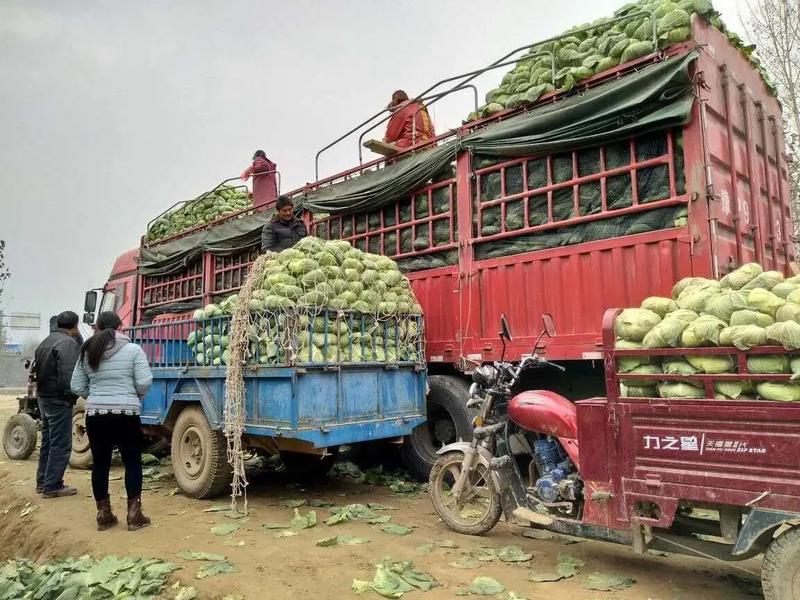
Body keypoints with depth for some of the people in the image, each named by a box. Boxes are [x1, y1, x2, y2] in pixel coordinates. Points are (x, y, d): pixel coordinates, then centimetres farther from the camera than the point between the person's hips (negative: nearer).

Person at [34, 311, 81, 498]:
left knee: (48, 442, 18)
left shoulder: (46, 341, 16)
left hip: (44, 398, 10)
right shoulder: (68, 343, -16)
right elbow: (67, 374, -24)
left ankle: (42, 482, 26)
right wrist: (71, 395, -16)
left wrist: (42, 389, 15)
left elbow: (36, 368, 19)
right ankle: (52, 486, 0)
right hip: (59, 401, -10)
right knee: (60, 445, -3)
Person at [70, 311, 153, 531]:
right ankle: (134, 514, 9)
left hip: (95, 415, 3)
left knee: (100, 464, 12)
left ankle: (103, 514, 21)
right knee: (132, 463, 7)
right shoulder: (133, 349, -5)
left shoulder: (87, 352, 6)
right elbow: (145, 383, -11)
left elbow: (77, 387, 8)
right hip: (126, 414, -3)